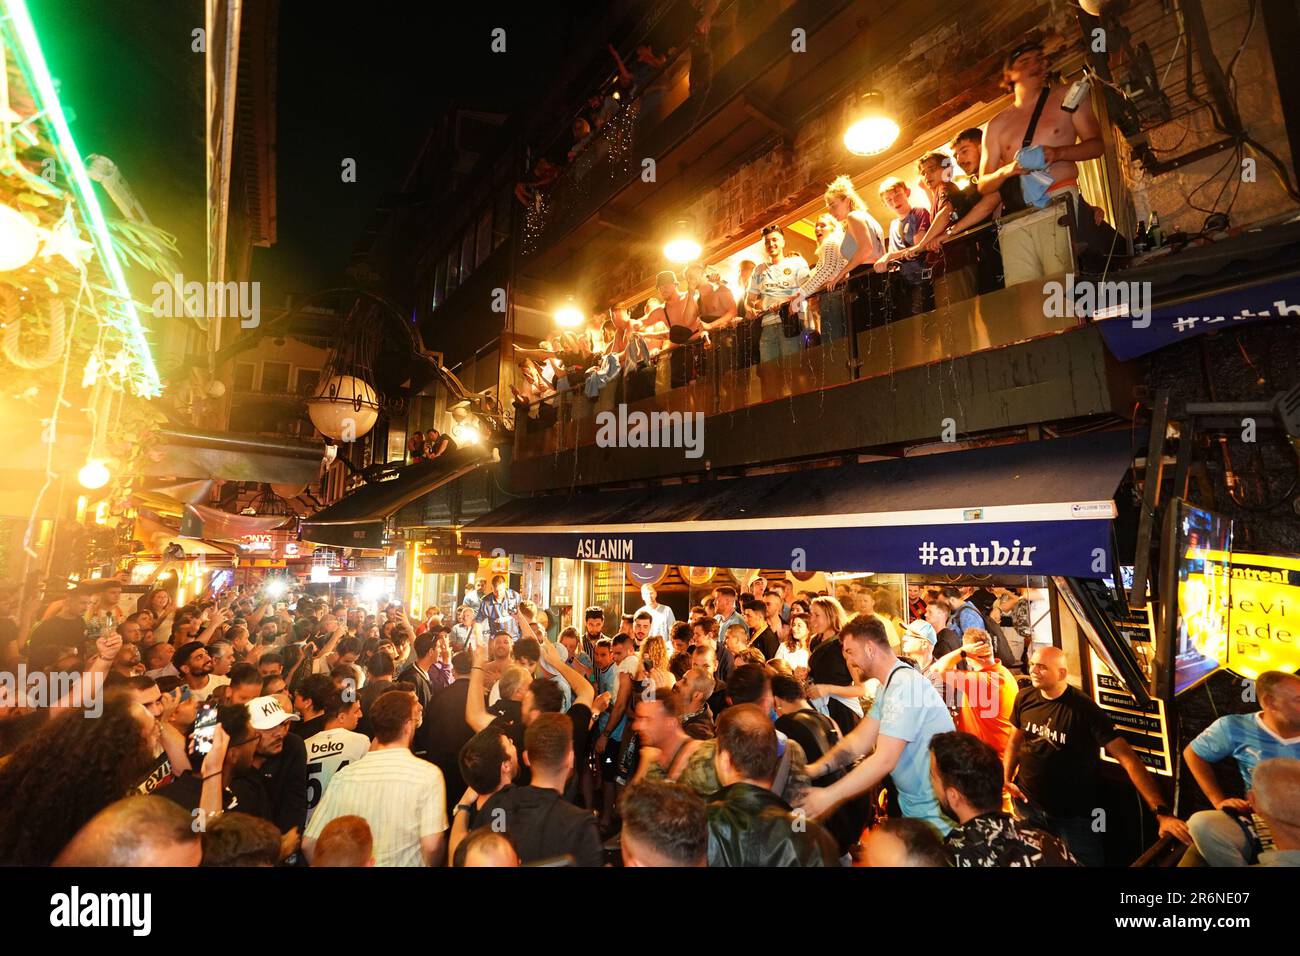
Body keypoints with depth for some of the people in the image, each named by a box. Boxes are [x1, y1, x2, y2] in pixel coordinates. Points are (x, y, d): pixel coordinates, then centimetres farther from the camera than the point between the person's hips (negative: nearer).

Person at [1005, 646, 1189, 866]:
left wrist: (1161, 812, -32)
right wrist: (1006, 778, -6)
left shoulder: (1084, 709, -20)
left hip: (1073, 815, -3)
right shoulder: (1024, 698, -7)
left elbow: (1127, 758, -24)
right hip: (1026, 803, 3)